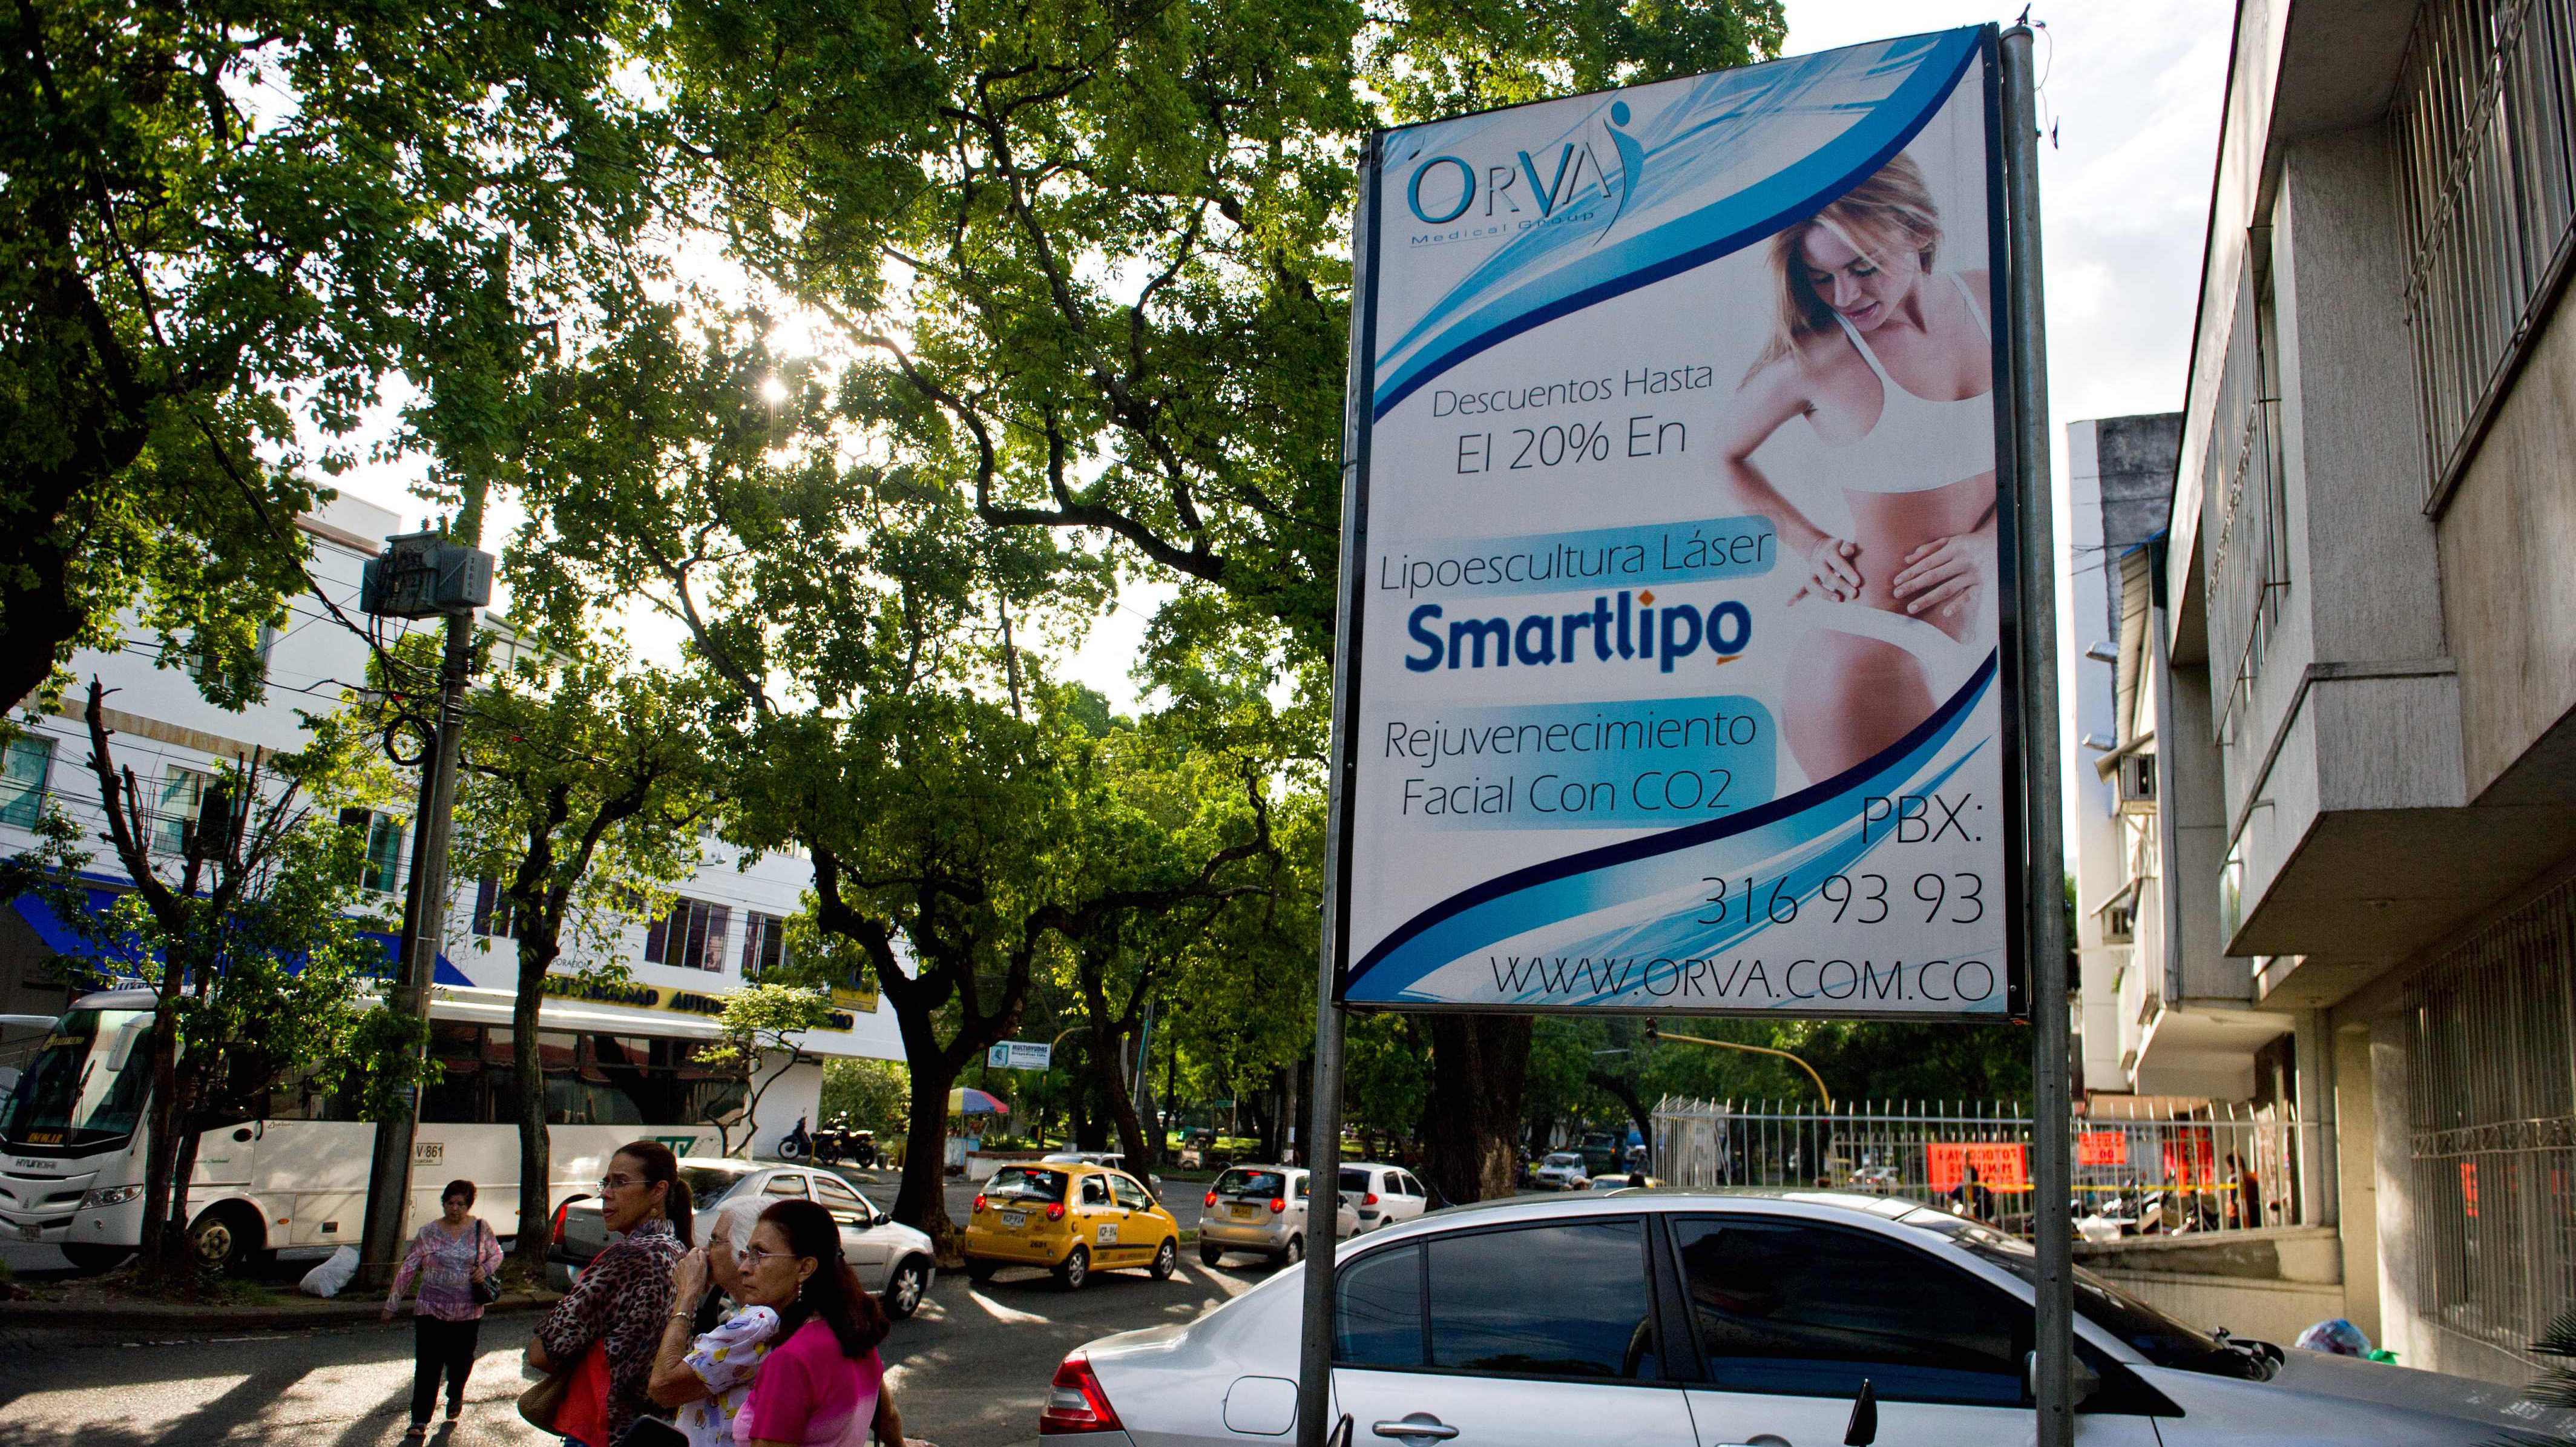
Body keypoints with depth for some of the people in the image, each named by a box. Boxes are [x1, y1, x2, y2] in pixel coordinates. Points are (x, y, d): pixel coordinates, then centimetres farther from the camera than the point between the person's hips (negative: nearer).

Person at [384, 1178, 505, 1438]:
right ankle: (420, 1421, 0)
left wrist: (485, 1269, -9)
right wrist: (392, 1304, -1)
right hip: (431, 1309, -1)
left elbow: (497, 1254, 13)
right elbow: (407, 1269, 0)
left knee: (460, 1359, 13)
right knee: (427, 1365, -6)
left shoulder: (480, 1228, 1)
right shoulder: (428, 1233, -2)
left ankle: (456, 1396, 43)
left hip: (468, 1312, 1)